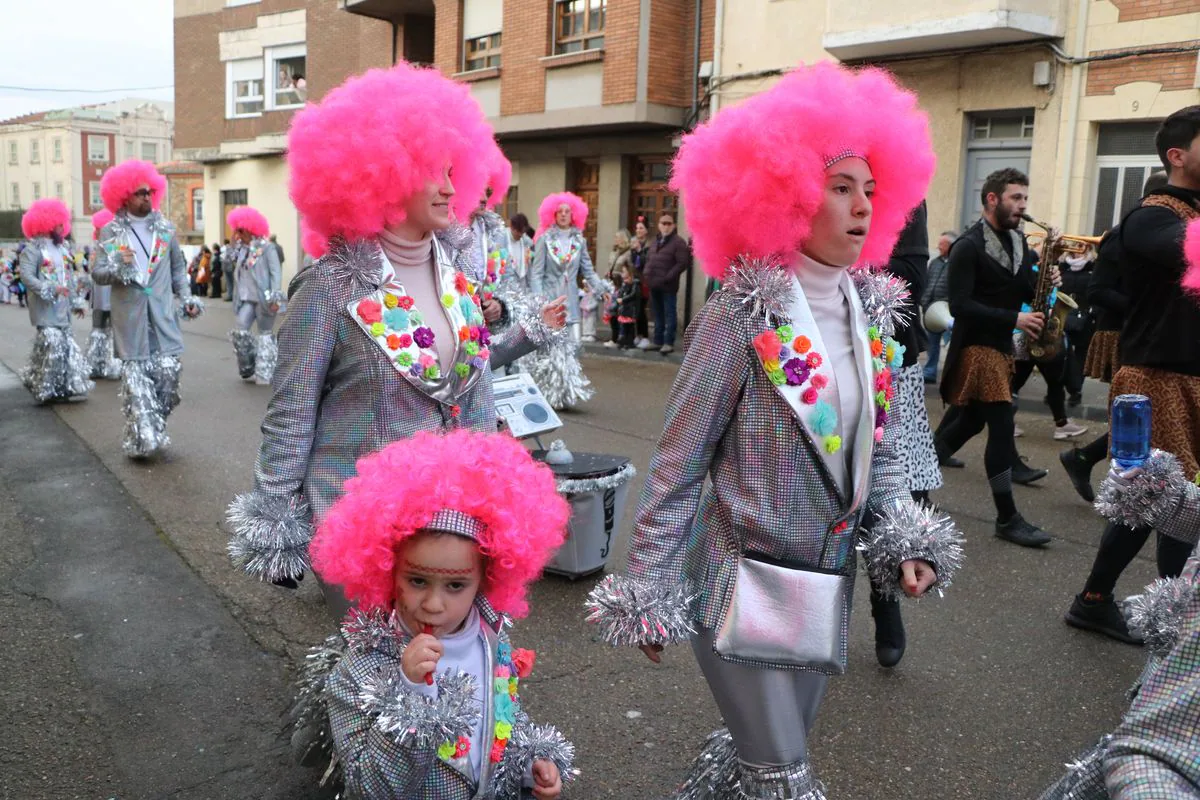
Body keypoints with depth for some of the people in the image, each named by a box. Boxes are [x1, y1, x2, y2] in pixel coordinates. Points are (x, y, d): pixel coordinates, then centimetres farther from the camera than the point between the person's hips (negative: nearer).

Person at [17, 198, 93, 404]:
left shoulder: (61, 248, 17)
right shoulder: (32, 248, -8)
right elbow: (26, 276, -18)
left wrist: (76, 301, 20)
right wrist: (50, 289, -26)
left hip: (62, 308, 8)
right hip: (45, 309, -8)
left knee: (66, 345, 9)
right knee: (51, 344, -13)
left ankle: (64, 386, 16)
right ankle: (43, 387, -1)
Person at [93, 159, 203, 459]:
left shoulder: (165, 228, 10)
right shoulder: (111, 232, 3)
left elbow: (178, 267, 19)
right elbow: (97, 273, -1)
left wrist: (186, 298, 8)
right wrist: (118, 267, -22)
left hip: (162, 317, 2)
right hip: (131, 318, -2)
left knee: (168, 375, -3)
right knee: (136, 381, -2)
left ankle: (155, 431, 14)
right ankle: (143, 438, 3)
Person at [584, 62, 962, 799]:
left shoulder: (872, 315, 3)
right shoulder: (742, 315, -16)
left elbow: (880, 453, 12)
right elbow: (678, 466, -12)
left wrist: (907, 539, -1)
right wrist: (648, 591, -10)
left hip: (828, 586, 6)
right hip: (742, 584, -6)